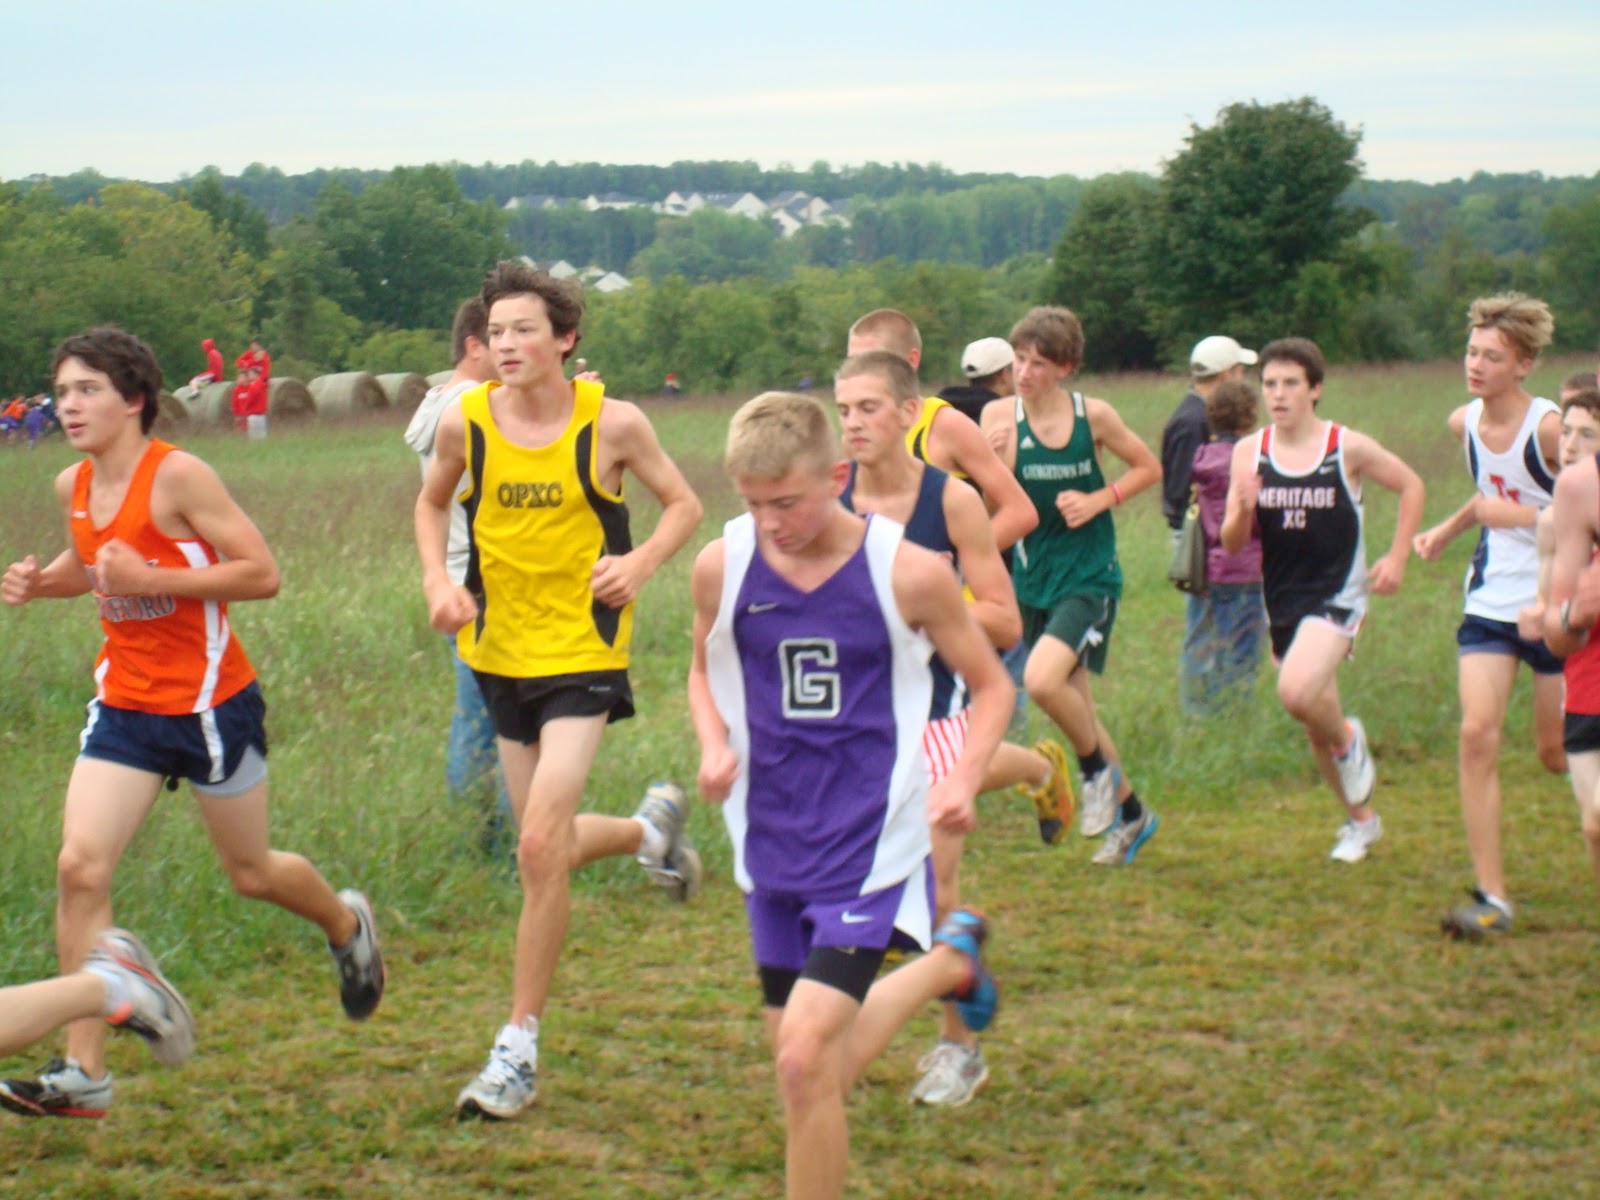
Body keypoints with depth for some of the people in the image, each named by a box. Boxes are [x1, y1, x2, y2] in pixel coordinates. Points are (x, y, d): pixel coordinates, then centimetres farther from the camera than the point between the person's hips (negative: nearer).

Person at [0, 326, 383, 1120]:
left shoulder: (178, 475, -18)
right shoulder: (74, 487, 3)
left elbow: (262, 574, -19)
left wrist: (150, 579, -26)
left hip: (209, 702, -5)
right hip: (125, 702, 5)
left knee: (251, 873, 12)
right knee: (79, 867, -10)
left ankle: (346, 924, 47)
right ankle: (83, 1072, -8)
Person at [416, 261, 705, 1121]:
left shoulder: (611, 423, -11)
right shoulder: (465, 423, -5)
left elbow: (682, 505, 3)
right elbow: (432, 504, 15)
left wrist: (638, 564, -16)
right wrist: (438, 580, -4)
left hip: (582, 652, -4)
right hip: (501, 653, 4)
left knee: (540, 847, -15)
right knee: (550, 848, 13)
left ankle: (519, 1051, -3)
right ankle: (653, 826, 49)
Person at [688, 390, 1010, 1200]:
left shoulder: (908, 575, -13)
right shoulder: (722, 568, -4)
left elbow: (991, 685, 2)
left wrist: (962, 781, -15)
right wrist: (714, 745, -4)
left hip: (870, 846, -5)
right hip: (771, 850, 5)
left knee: (806, 1059, -19)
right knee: (814, 1070, 17)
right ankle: (948, 962, 43)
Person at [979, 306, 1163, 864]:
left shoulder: (1094, 416, -9)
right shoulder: (1000, 415, -5)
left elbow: (1149, 468, 6)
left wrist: (1100, 500, -10)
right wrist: (995, 457, -29)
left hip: (1089, 577, -4)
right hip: (1032, 579, 4)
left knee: (1043, 679, -26)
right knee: (1074, 704, 14)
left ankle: (1099, 770, 1)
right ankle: (1131, 813, 34)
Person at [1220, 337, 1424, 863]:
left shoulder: (1348, 447, -9)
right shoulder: (1249, 452, -1)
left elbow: (1411, 486, 7)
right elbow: (1232, 543, -1)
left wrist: (1397, 558, 0)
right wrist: (1243, 510, -23)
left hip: (1337, 596, -4)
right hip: (1281, 601, 5)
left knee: (1297, 692, -29)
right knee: (1315, 722, 14)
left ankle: (1347, 741, 4)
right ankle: (1361, 820, 35)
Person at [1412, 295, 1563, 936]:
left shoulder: (1551, 427, -18)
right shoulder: (1464, 423, 4)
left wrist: (1520, 514, -23)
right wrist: (1448, 528, 15)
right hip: (1490, 602, 5)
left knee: (1557, 752, 4)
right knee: (1477, 733, -11)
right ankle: (1491, 897, -10)